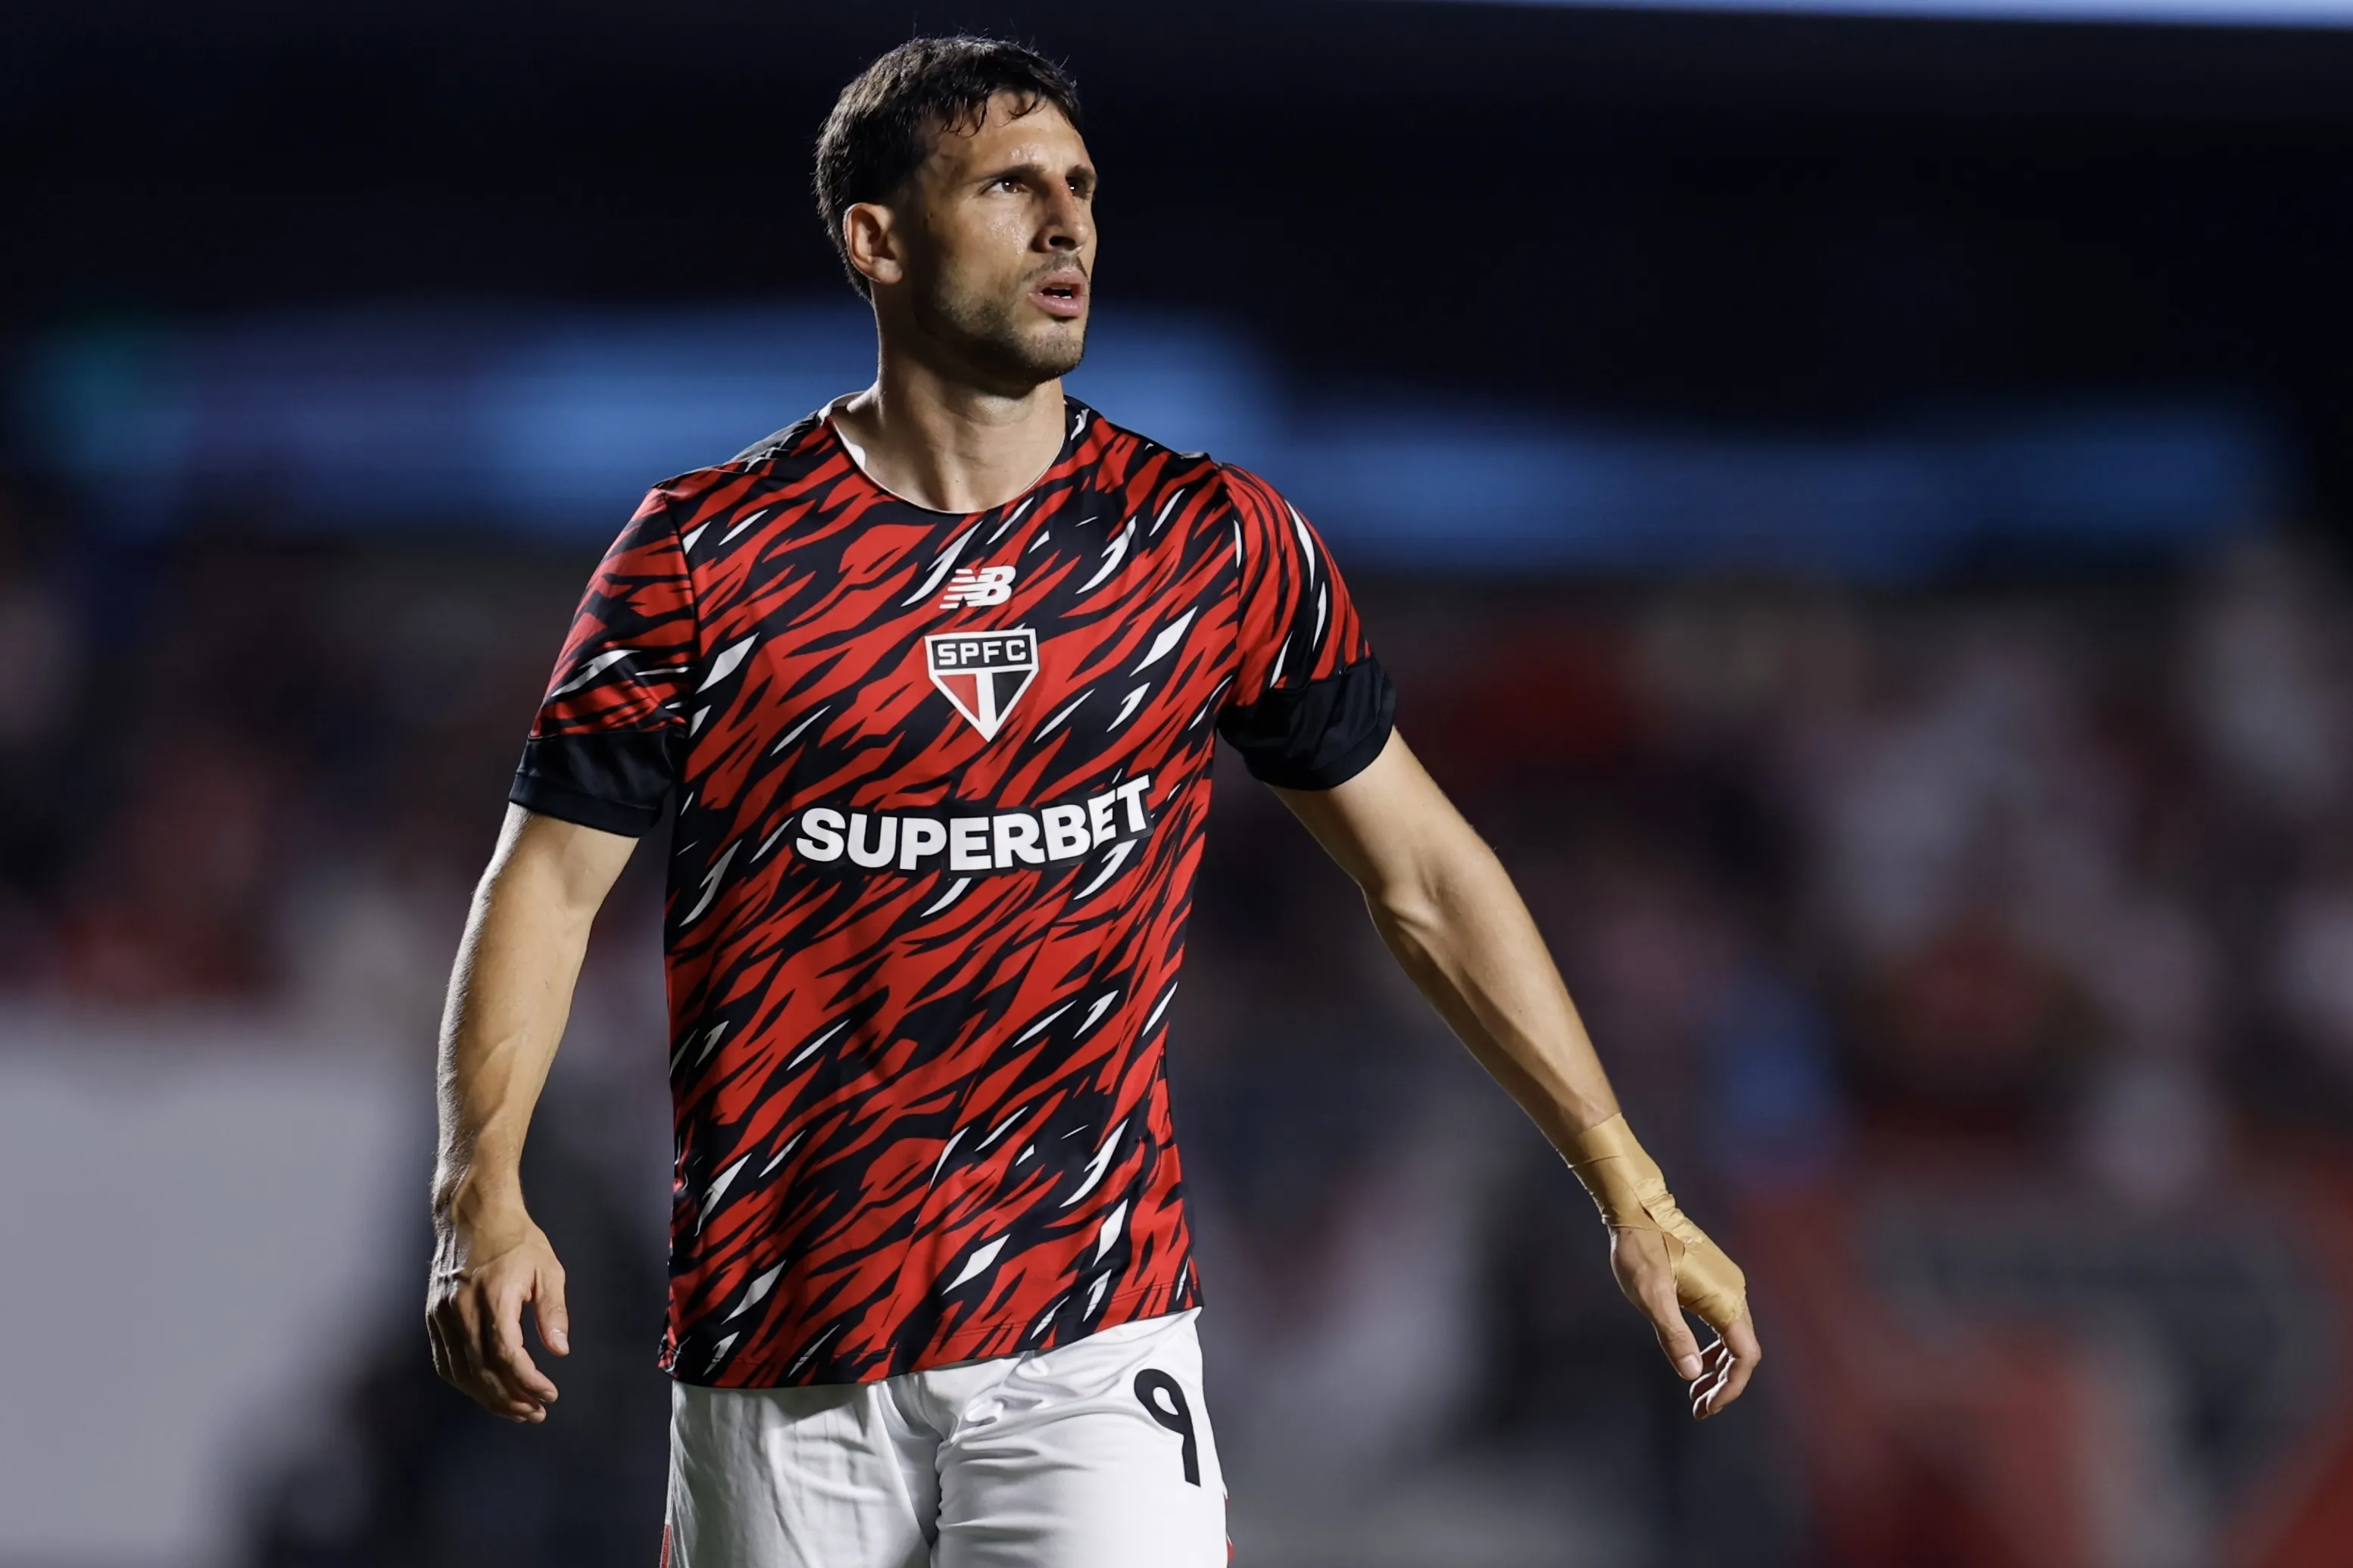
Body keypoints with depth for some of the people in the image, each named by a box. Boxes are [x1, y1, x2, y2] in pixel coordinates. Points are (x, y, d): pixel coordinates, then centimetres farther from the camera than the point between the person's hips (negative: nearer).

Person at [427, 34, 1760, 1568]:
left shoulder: (1215, 543, 4)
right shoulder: (705, 553, 0)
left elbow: (1420, 871, 10)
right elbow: (553, 878, -2)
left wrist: (1631, 1191, 7)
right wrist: (482, 1194, -17)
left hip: (1091, 1341, 0)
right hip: (776, 1363, 0)